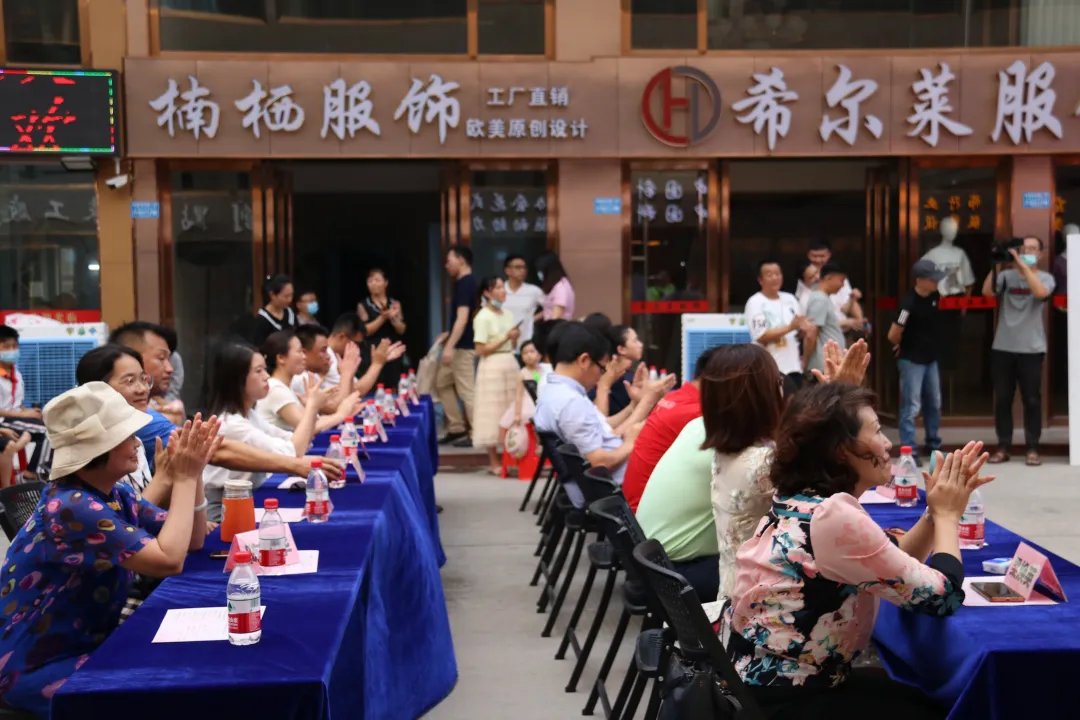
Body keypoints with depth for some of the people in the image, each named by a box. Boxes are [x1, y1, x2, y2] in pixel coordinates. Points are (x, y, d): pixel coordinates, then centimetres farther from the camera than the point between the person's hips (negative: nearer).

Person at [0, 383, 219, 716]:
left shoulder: (114, 494, 2)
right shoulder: (72, 508, -26)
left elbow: (192, 540, 4)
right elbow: (169, 560, -30)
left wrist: (192, 473, -9)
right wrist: (184, 478, -23)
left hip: (89, 645, 9)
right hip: (36, 668, -9)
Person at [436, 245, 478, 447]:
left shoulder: (465, 284, -17)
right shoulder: (466, 283, 14)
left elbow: (462, 319, -24)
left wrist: (449, 346, -26)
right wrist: (448, 335, 22)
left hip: (463, 347, -11)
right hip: (459, 345, 11)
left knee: (466, 390, -6)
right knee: (442, 383, 16)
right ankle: (457, 429, 18)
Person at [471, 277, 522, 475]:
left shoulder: (508, 314, 12)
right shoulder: (483, 317, -10)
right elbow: (481, 350, -14)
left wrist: (515, 338, -2)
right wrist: (505, 338, -16)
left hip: (510, 364, 7)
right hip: (492, 367, -7)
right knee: (494, 413, -3)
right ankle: (493, 461, 3)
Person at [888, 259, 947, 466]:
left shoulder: (934, 297, -2)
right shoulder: (909, 303, -24)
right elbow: (893, 334, -23)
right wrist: (903, 346, -2)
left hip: (931, 359, 8)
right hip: (911, 361, -8)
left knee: (934, 404, 17)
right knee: (911, 407, -6)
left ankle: (933, 446, 31)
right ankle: (909, 451, -2)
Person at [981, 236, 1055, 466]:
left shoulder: (1046, 278, 4)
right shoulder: (1006, 275, 8)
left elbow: (1040, 292, -18)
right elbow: (987, 291, -6)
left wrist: (1022, 263, -19)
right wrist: (996, 264, -12)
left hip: (1031, 349, -2)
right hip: (1002, 347, 2)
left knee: (1032, 400, 1)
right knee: (1002, 399, 5)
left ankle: (1032, 449, 8)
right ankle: (1003, 447, 13)